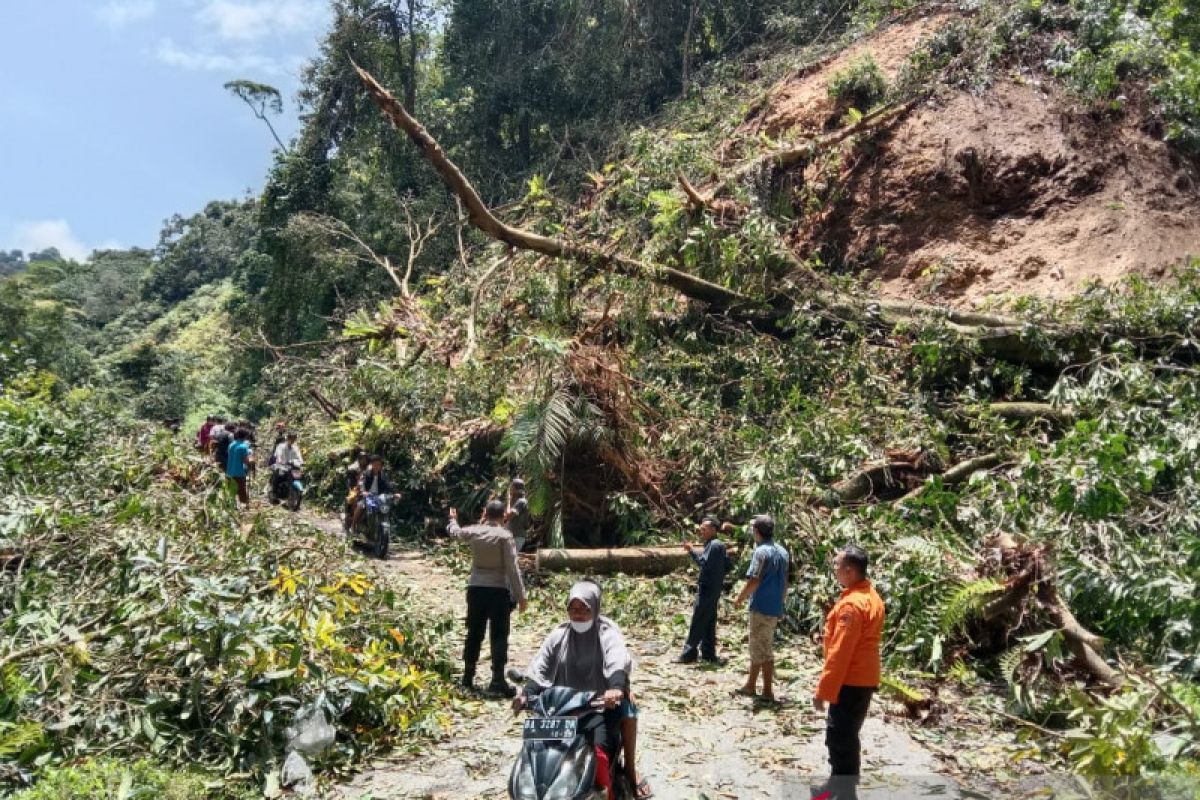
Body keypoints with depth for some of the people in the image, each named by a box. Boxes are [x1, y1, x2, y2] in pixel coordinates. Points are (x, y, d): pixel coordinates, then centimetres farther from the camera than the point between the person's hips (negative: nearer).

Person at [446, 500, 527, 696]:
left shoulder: (474, 531, 3)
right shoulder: (504, 536, -11)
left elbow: (455, 532, 26)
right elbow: (512, 568, -14)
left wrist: (453, 520, 49)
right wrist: (520, 595, -9)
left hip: (476, 588, 5)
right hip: (498, 590, -5)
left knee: (474, 634, 14)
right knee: (499, 636, -1)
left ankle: (468, 678, 22)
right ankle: (497, 681, -5)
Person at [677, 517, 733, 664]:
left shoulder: (715, 545, -15)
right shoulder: (719, 545, 16)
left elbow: (705, 563, -26)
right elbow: (729, 565, 19)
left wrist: (692, 550, -20)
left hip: (707, 590, -10)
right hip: (713, 589, 10)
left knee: (697, 623, -6)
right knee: (709, 623, 13)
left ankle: (689, 654, -3)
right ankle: (709, 654, 17)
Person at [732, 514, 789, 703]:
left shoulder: (761, 551, -16)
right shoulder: (783, 552, 10)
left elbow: (754, 581, -20)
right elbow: (785, 582, 15)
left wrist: (740, 598, -7)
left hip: (762, 607, -8)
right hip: (776, 607, 8)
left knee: (763, 649, 1)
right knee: (758, 647, 16)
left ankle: (768, 691, 6)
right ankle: (750, 685, 22)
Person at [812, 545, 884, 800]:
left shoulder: (851, 603, -23)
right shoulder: (871, 596, 9)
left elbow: (839, 653, -24)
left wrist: (823, 690, -19)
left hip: (851, 682, -10)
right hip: (864, 678, 10)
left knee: (841, 740, -3)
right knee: (845, 737, 21)